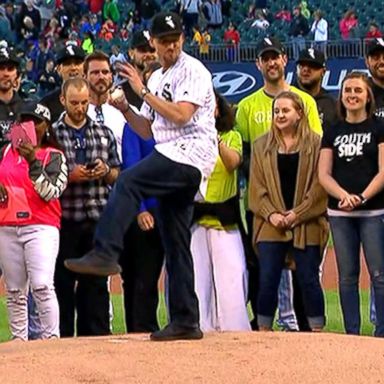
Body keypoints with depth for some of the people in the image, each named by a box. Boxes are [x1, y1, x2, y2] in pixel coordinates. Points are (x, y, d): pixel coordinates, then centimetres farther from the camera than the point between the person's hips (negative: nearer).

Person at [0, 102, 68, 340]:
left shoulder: (54, 156, 3)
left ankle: (51, 337, -15)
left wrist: (33, 162, -20)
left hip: (41, 227, -4)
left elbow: (50, 192, -10)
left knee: (42, 286, -16)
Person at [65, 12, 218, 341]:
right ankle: (186, 322, 8)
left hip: (191, 151, -9)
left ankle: (105, 253, -39)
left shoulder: (193, 70, -4)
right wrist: (125, 108, 5)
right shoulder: (157, 80, 22)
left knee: (128, 182, -28)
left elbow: (181, 115, -17)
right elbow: (147, 131, 22)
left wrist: (142, 91, -12)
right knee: (175, 243, 7)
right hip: (174, 159, 9)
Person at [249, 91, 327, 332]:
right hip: (271, 226, 2)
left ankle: (317, 331, 6)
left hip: (307, 226, -2)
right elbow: (256, 186, 7)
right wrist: (270, 214, -7)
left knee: (309, 280, 0)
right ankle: (264, 330, 5)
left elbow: (319, 185, -3)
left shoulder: (315, 144, 2)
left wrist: (297, 214, -10)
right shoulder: (262, 146, 11)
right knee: (267, 280, -1)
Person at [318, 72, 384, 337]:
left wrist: (361, 197, -18)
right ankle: (351, 334, 10)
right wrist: (344, 195, -13)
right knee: (347, 276, 5)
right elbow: (324, 174, 6)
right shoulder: (333, 133, 13)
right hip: (339, 214, 4)